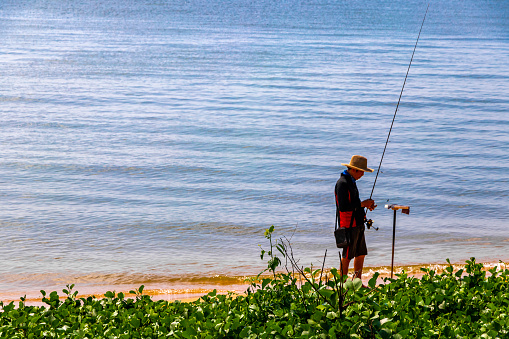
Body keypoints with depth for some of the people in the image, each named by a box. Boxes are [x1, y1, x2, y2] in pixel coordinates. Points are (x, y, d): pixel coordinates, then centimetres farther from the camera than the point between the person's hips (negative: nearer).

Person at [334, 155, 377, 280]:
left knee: (361, 254, 13)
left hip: (357, 224, 10)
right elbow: (343, 207, -25)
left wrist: (366, 205, 7)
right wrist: (362, 204, -17)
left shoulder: (351, 181, 15)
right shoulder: (342, 183, -17)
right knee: (347, 256, -2)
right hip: (349, 226, -10)